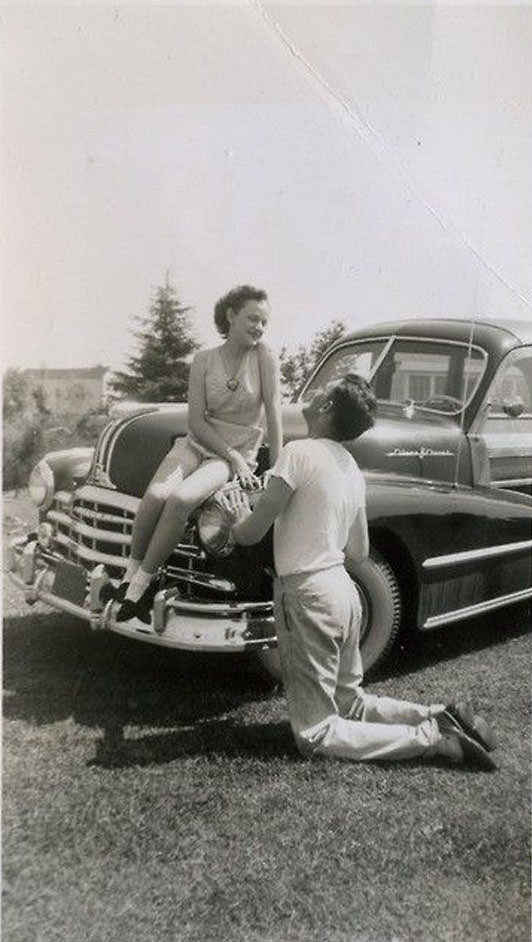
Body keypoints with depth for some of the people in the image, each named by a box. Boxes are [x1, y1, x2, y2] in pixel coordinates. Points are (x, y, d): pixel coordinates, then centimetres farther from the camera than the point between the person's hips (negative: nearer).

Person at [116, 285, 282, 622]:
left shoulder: (264, 357, -6)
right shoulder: (204, 360, -1)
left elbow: (274, 414, -9)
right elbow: (196, 421, -5)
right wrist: (233, 455, -16)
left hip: (238, 454, -2)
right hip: (198, 443, 2)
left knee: (180, 500, -30)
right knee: (156, 495, -28)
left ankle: (140, 584, -16)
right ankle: (131, 572, -8)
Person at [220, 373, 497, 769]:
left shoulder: (299, 452, -15)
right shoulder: (352, 468, 8)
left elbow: (250, 534, -13)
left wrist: (239, 518, 9)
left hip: (308, 597, -8)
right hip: (345, 591, 8)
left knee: (315, 735, 1)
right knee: (350, 703, 24)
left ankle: (432, 738, -4)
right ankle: (441, 716, 11)